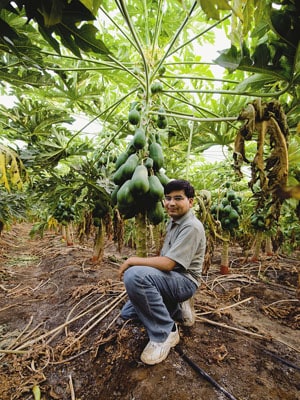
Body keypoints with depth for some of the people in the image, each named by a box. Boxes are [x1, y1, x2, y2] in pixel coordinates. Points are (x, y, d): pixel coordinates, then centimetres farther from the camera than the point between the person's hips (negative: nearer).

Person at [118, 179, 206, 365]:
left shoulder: (192, 227, -21)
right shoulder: (173, 222, 9)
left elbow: (168, 264, -28)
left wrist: (132, 260, -20)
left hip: (184, 281, -9)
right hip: (169, 277, 9)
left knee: (134, 275, -35)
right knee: (127, 313, 13)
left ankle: (166, 332, -15)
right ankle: (178, 310, 15)